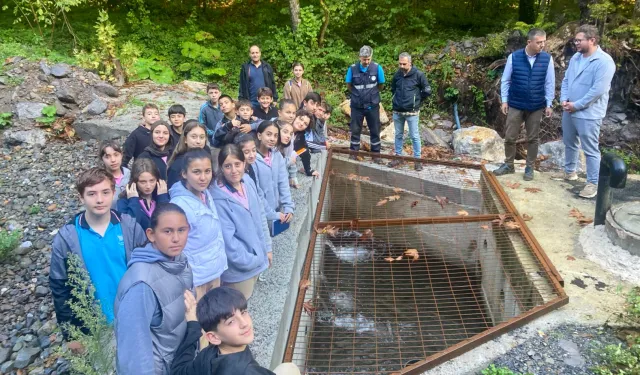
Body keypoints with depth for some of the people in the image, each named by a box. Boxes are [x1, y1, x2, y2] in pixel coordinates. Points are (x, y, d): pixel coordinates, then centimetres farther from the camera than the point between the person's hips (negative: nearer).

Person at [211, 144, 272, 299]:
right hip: (239, 267, -6)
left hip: (257, 258, 7)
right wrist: (250, 261, -14)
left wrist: (267, 248, 9)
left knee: (246, 301, 23)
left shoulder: (248, 182, -3)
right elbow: (227, 239, -22)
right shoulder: (219, 199, -24)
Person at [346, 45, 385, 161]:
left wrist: (372, 94, 11)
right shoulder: (353, 68, -10)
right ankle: (353, 153, 21)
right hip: (357, 105, 0)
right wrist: (358, 94, 10)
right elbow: (349, 85, 5)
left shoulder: (377, 68, -10)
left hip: (372, 105, 0)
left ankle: (376, 154, 19)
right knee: (355, 130, 9)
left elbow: (380, 85, 4)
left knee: (375, 130, 7)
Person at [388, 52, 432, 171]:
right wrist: (397, 99, 13)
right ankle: (398, 157, 25)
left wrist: (417, 100, 2)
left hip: (412, 112, -4)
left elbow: (427, 91, -2)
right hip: (397, 111, 4)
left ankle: (417, 160, 10)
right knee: (398, 135, 14)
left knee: (414, 136, 1)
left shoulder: (418, 75, -9)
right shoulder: (397, 75, 4)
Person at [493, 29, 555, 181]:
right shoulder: (514, 57, -8)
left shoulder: (547, 59, -5)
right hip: (515, 105, 0)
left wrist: (549, 104, -1)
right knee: (509, 137, 6)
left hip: (536, 106, 1)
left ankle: (530, 168, 23)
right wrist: (504, 100, -3)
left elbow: (549, 83, 0)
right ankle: (508, 165, 23)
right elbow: (505, 80, 0)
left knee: (533, 139, 10)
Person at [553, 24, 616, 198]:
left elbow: (598, 90, -22)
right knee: (569, 143, 21)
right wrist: (564, 100, -4)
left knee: (590, 150, -1)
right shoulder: (575, 58, 8)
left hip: (588, 114, -8)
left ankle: (593, 183, 9)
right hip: (569, 111, 8)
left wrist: (577, 105, -18)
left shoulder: (604, 61, -17)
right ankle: (570, 172, 39)